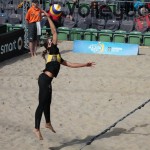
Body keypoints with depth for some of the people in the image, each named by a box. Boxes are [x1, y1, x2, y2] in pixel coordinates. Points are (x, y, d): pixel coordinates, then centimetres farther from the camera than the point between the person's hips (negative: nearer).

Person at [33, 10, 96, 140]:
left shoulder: (57, 56, 23)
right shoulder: (53, 50, 1)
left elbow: (70, 64, 28)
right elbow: (54, 32, -4)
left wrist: (84, 65, 30)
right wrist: (48, 17, -4)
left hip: (47, 80, 9)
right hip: (44, 79, -9)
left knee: (47, 103, 23)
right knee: (42, 104, -10)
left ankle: (48, 123, 41)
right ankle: (37, 129, -10)